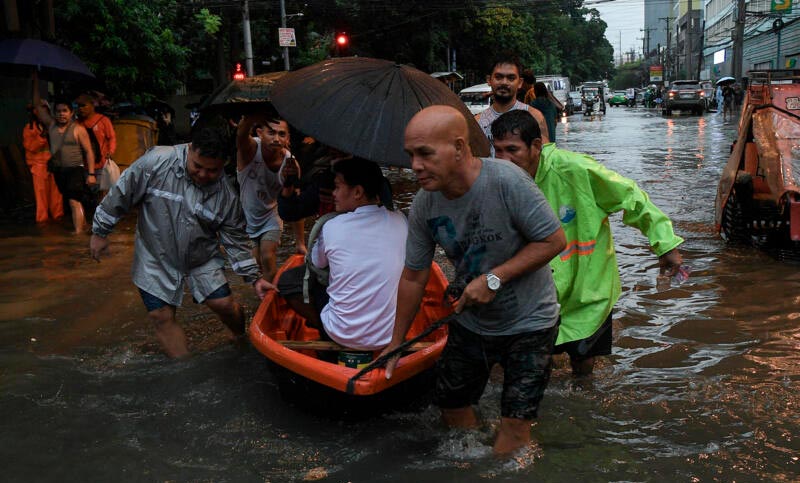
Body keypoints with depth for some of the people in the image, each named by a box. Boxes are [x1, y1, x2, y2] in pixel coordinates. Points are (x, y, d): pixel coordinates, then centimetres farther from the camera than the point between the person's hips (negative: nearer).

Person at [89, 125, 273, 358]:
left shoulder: (226, 194, -13)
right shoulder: (156, 162, -22)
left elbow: (235, 240, -3)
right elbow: (121, 194, -12)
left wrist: (254, 277, -7)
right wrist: (100, 232, -6)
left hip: (202, 258, 1)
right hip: (156, 257, -1)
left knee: (224, 305, -5)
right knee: (162, 318, -1)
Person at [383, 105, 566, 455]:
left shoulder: (506, 180, -27)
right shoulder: (424, 205, -11)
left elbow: (554, 240, -20)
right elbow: (413, 277, -1)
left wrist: (494, 279, -26)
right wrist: (396, 344, 4)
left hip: (527, 322, -5)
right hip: (469, 321, 5)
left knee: (515, 426, -5)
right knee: (452, 407, 15)